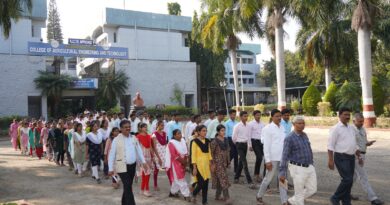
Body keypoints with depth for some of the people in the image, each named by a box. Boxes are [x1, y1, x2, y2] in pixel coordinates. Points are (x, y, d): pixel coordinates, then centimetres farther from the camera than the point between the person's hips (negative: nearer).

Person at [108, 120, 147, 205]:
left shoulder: (134, 138, 6)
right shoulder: (116, 140, -7)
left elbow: (139, 151, 11)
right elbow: (111, 154, -6)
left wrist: (143, 162, 2)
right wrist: (110, 168, -7)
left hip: (132, 165, 5)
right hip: (122, 166, -5)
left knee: (128, 186, 15)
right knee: (128, 187, -11)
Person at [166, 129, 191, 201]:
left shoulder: (183, 141, 6)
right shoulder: (171, 143, -14)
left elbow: (186, 152, 9)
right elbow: (174, 155, -17)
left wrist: (185, 161, -4)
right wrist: (182, 161, -16)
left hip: (183, 163, 7)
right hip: (176, 163, -7)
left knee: (177, 179, 15)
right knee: (181, 179, -3)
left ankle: (173, 192, 29)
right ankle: (186, 195, 0)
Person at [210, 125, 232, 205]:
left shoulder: (226, 140, 7)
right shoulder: (214, 142, -14)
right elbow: (211, 153, -10)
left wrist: (228, 162, 13)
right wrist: (213, 164, -11)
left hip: (224, 163, 7)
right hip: (218, 163, -7)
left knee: (220, 180, 13)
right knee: (223, 179, -10)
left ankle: (217, 196, 25)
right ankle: (227, 198, -7)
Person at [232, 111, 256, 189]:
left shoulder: (248, 126, 4)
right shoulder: (237, 126, -11)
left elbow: (249, 137, 9)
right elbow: (234, 138, -5)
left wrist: (250, 145, 2)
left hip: (245, 144, 6)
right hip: (239, 145, -6)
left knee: (241, 162, 16)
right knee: (244, 163, -11)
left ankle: (236, 177, 33)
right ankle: (250, 181, -13)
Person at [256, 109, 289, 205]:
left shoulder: (282, 128, 8)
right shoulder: (268, 128, -10)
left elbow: (284, 142, 14)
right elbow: (266, 146, -13)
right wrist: (267, 160, -16)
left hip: (282, 158, 6)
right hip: (273, 158, -5)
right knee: (268, 178, 6)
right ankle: (259, 196, 25)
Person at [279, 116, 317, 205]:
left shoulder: (304, 135, 8)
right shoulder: (289, 138, -16)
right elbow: (284, 156, -18)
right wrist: (282, 173, -21)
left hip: (309, 167, 8)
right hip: (298, 169, -7)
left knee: (312, 190, 12)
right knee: (299, 193, 2)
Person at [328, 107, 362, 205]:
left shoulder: (351, 128, 14)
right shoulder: (336, 129, -10)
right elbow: (330, 145, -13)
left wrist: (359, 156, 18)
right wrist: (330, 160, -19)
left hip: (351, 157, 8)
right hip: (341, 158, -7)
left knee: (349, 181, 10)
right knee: (347, 179, -13)